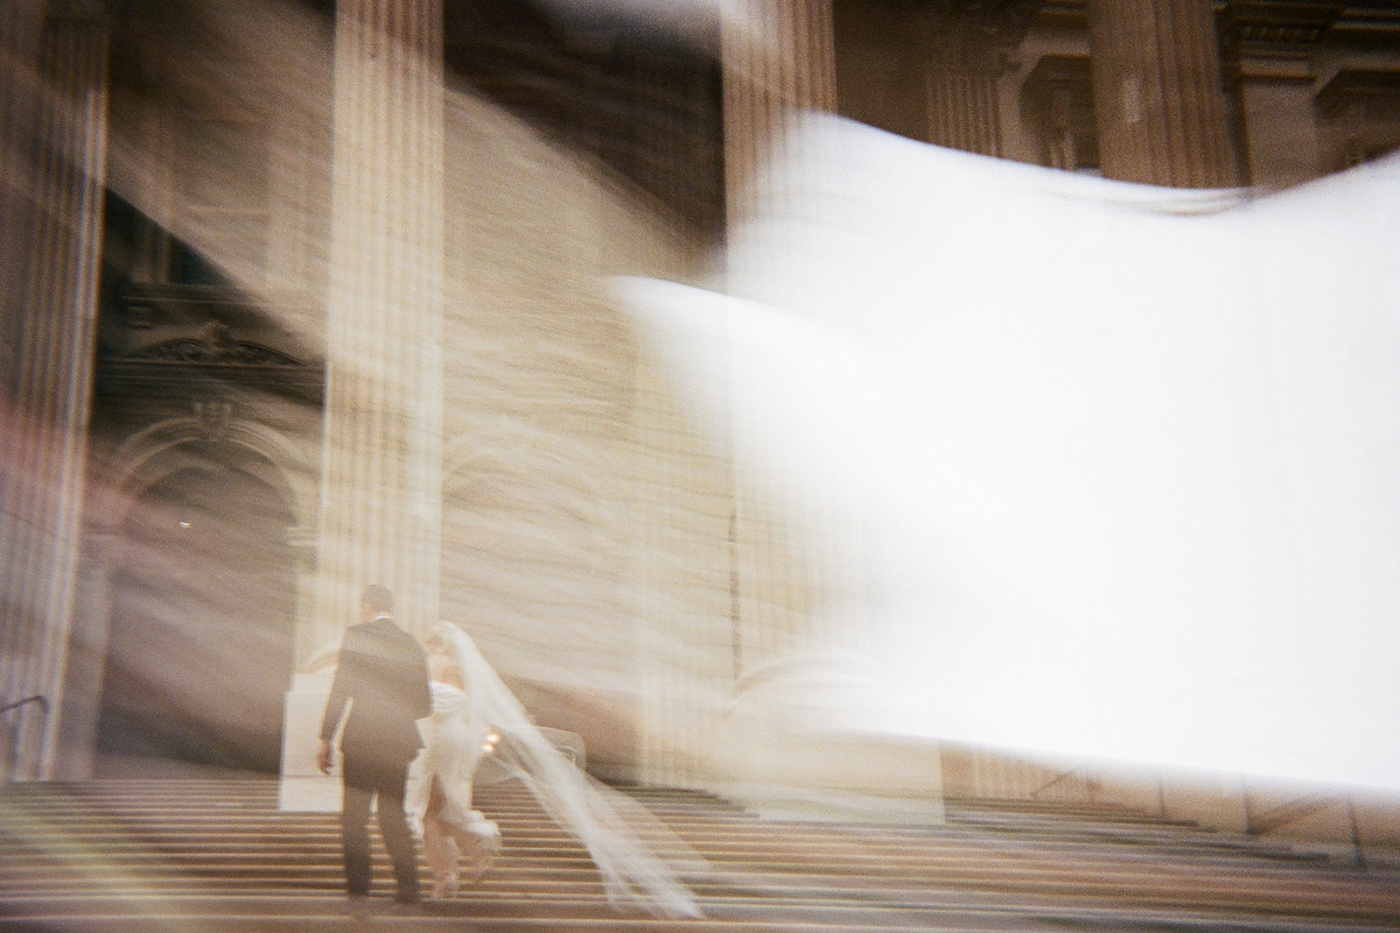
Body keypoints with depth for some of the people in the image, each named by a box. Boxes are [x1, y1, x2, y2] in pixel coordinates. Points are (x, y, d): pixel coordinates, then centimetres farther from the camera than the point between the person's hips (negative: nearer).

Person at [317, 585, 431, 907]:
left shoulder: (356, 635, -3)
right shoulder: (412, 645, 8)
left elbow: (340, 690, -8)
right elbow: (424, 705, 10)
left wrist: (325, 741, -4)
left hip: (360, 739, -4)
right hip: (399, 744, 4)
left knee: (353, 815, 8)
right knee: (393, 815, 13)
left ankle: (358, 882, 4)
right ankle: (407, 887, 7)